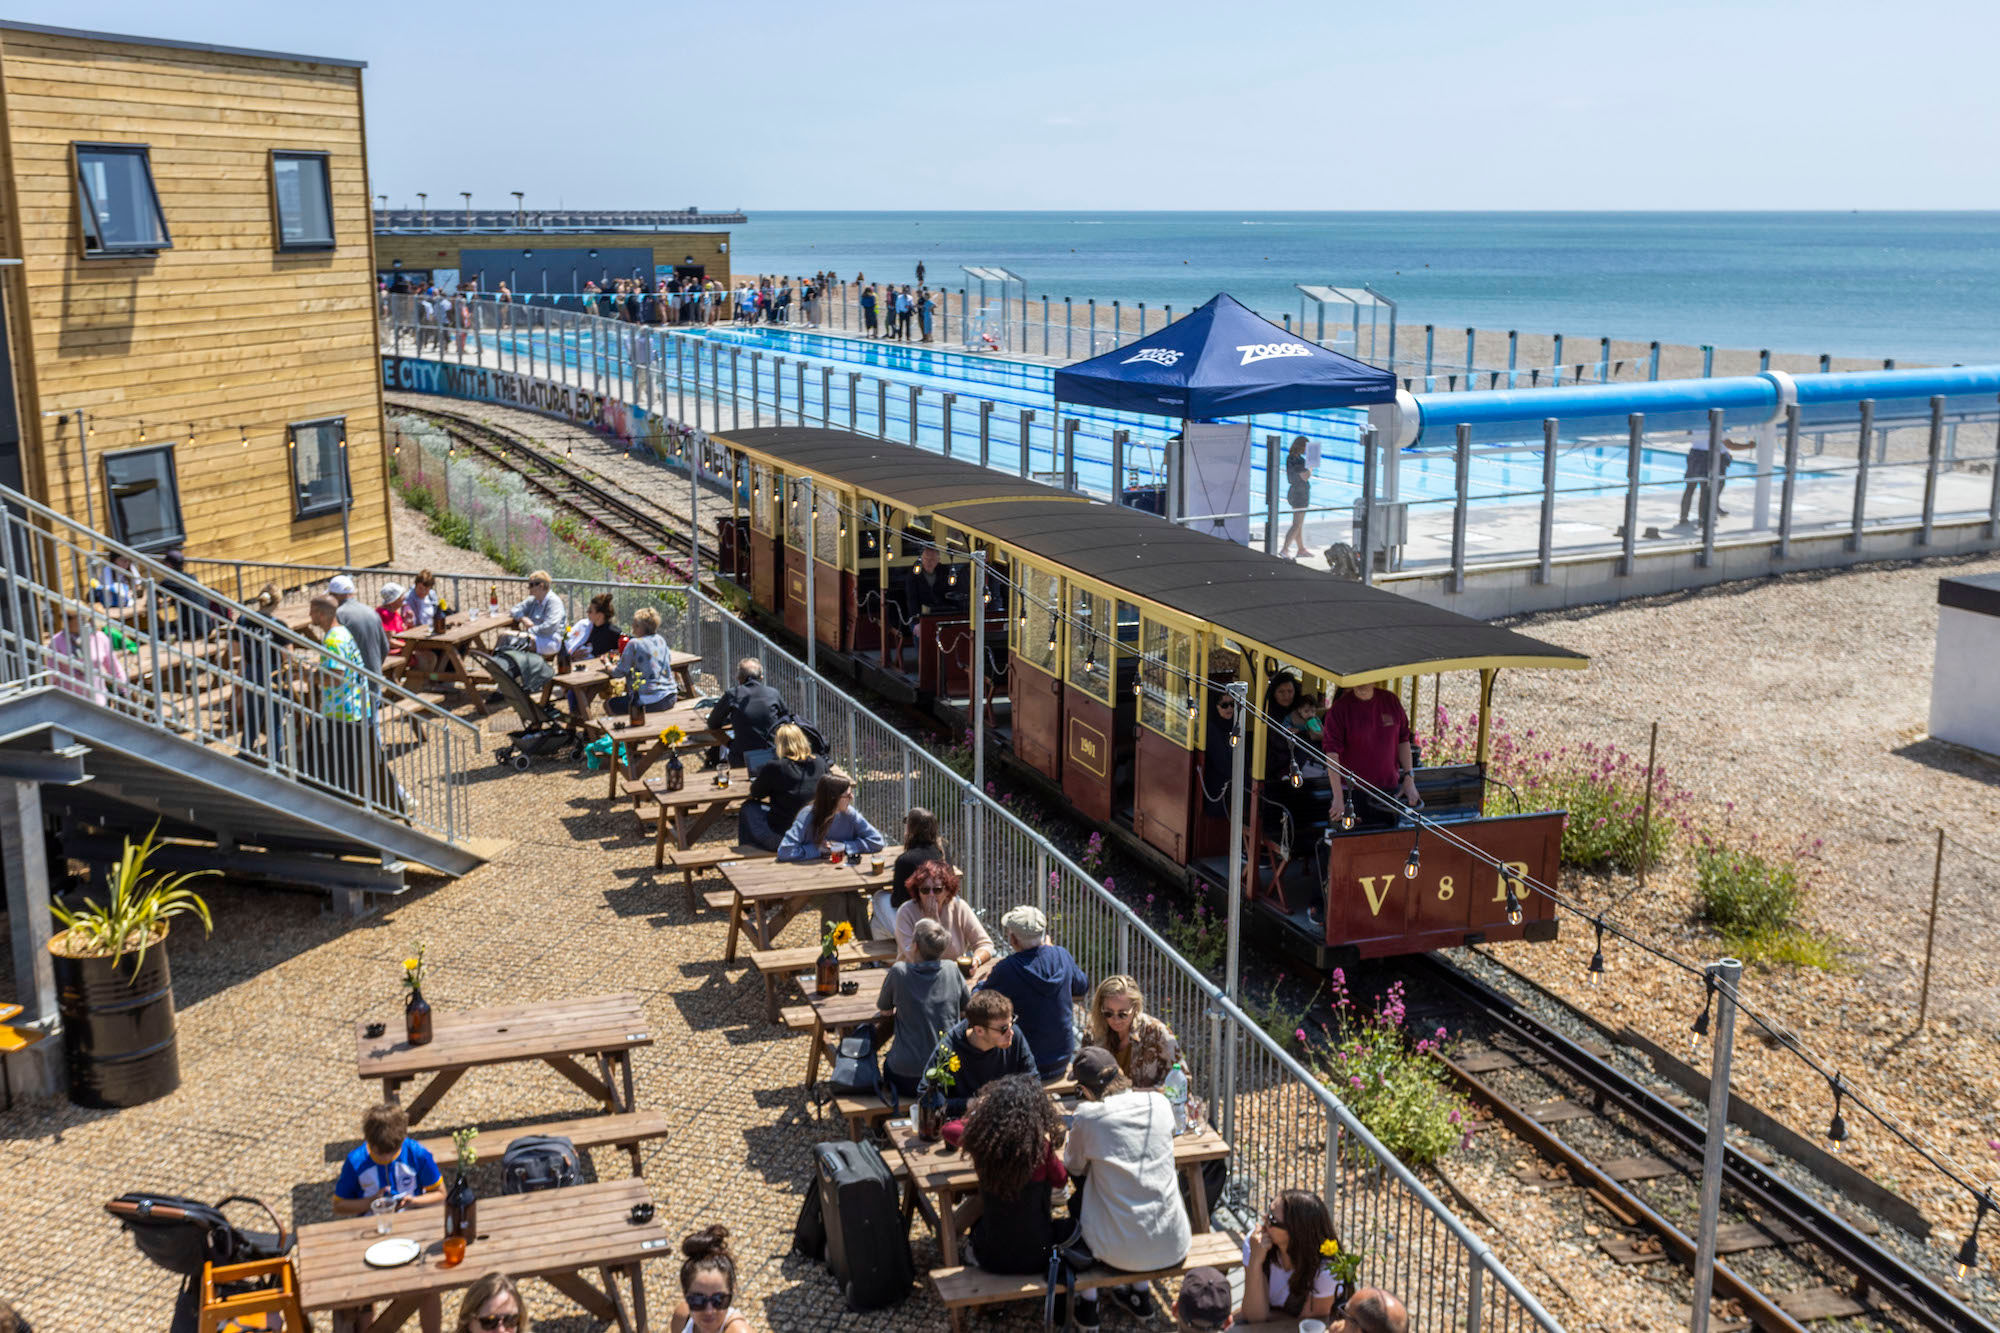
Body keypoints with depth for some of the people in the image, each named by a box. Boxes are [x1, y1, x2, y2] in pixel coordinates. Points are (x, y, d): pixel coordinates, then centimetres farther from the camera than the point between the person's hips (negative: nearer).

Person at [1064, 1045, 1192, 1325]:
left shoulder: (1087, 1116, -14)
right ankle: (1140, 1294, 40)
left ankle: (1087, 1303, 35)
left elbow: (1074, 1168, 4)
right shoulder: (1160, 1104, -3)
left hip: (1122, 1253, -3)